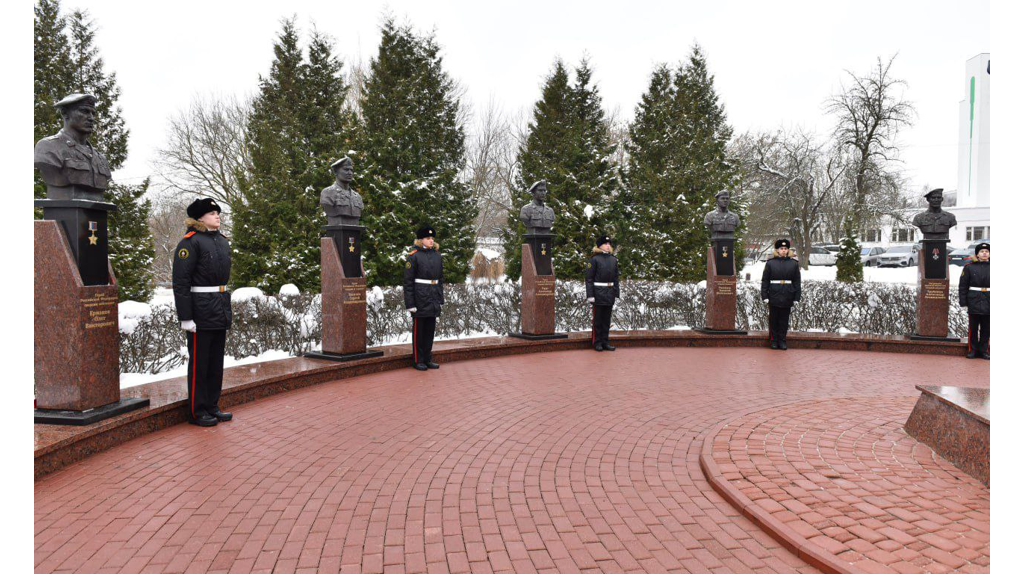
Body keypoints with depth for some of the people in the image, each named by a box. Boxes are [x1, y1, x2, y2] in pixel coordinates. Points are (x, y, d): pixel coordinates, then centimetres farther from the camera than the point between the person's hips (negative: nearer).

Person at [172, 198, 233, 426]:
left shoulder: (222, 241, 14)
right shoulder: (190, 242, -11)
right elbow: (180, 281, -15)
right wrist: (186, 318, -19)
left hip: (220, 310, 8)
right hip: (201, 311, -8)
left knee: (216, 360, 13)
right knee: (199, 361, 1)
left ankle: (212, 406, 24)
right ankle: (197, 411, 12)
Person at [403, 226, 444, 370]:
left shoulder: (437, 256, 11)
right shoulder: (413, 257, -7)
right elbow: (408, 282, -10)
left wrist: (441, 299, 12)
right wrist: (410, 304, -14)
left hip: (433, 299, 6)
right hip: (420, 299, -6)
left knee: (430, 329, 10)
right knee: (419, 330, 3)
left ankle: (427, 359, 20)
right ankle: (418, 361, 13)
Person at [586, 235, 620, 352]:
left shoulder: (613, 260, 10)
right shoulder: (594, 259, -6)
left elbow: (616, 278, 13)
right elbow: (589, 278, -9)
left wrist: (616, 294, 8)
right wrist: (590, 295, -14)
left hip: (610, 294, 5)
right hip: (598, 293, -5)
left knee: (607, 319, 9)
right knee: (597, 319, 2)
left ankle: (605, 342, 17)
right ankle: (597, 343, 10)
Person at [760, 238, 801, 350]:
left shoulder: (794, 263, 6)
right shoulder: (770, 263, 1)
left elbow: (797, 282, 7)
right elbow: (764, 281, 0)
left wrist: (796, 298, 3)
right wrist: (765, 296, -6)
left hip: (787, 298, 1)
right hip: (774, 297, -1)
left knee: (784, 320, 7)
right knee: (773, 319, 5)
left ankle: (782, 340, 16)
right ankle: (774, 340, 15)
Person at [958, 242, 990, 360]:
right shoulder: (969, 267, 0)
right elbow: (963, 286, 0)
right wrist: (963, 301, -5)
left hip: (988, 303, 2)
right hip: (974, 302, -2)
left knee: (986, 328, 7)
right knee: (973, 328, 4)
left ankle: (984, 350, 17)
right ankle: (972, 350, 14)